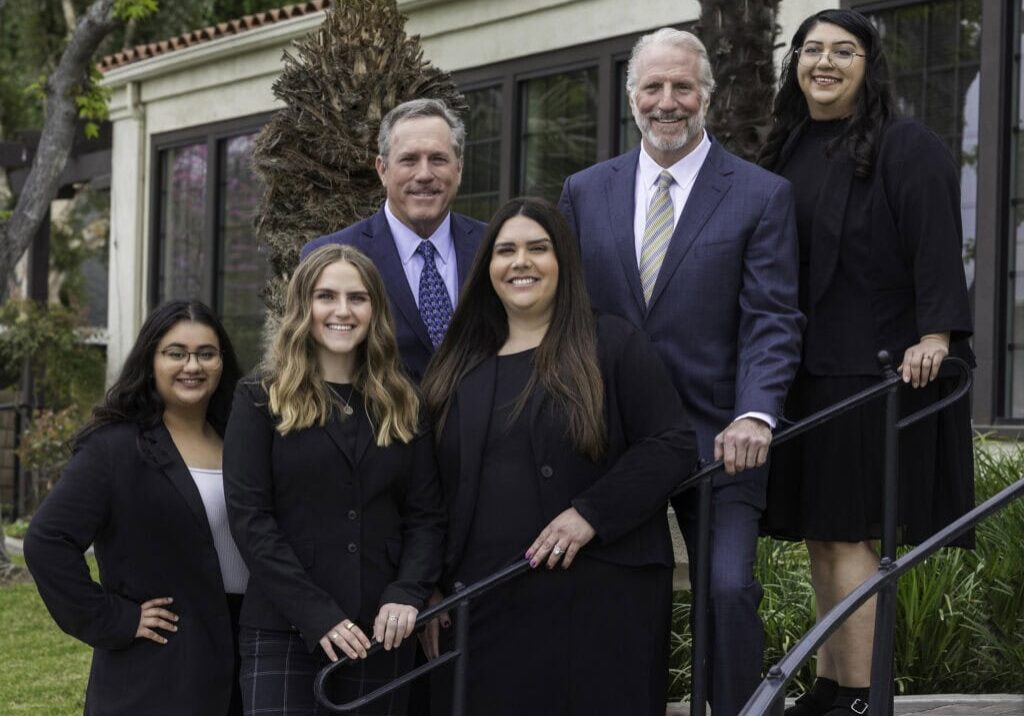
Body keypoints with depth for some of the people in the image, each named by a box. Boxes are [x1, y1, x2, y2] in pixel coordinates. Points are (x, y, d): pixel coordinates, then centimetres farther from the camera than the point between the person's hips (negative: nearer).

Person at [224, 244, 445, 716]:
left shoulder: (403, 405, 13)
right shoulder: (261, 400, 3)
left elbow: (426, 515, 10)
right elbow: (249, 517, -5)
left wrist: (407, 594, -9)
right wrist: (317, 615, -14)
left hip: (380, 634, 3)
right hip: (283, 632, -3)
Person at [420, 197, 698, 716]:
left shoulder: (612, 346, 3)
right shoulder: (459, 367, 16)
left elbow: (673, 445, -6)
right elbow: (439, 489, 19)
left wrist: (592, 514, -15)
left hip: (597, 604, -3)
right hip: (487, 609, 4)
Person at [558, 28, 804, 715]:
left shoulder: (761, 195, 0)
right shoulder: (585, 192, 10)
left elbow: (772, 321, -6)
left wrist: (756, 414, -22)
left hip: (718, 438, -3)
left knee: (730, 588, -15)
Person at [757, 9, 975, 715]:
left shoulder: (908, 148, -5)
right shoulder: (786, 153, 15)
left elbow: (936, 248, -15)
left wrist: (934, 337, -27)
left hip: (874, 370, -7)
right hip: (804, 373, 7)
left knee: (844, 533, -9)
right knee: (821, 534, 8)